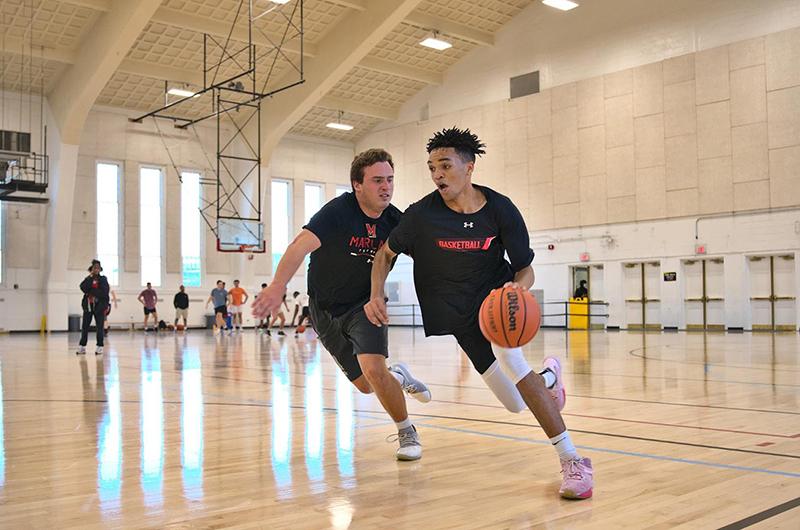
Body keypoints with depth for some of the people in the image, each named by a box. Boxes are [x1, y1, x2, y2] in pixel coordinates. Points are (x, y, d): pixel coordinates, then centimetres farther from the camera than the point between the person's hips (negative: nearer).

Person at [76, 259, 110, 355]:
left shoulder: (103, 279, 3)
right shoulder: (88, 279, 9)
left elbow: (104, 292, -10)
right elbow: (83, 287, -10)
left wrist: (91, 291, -7)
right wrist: (90, 277, -11)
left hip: (99, 306, -2)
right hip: (88, 305, 2)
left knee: (99, 327, 1)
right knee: (85, 327, 3)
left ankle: (100, 347, 7)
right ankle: (82, 347, 8)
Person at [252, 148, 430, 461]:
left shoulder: (395, 221, -13)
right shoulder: (338, 211, -26)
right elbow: (302, 245, -40)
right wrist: (278, 285, -56)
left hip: (365, 304, 1)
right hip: (326, 309, -1)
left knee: (373, 368, -23)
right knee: (365, 385, 7)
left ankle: (407, 434, 0)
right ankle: (398, 377, 43)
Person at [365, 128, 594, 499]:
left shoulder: (500, 210, -14)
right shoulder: (422, 214, -15)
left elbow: (525, 269, -6)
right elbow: (386, 253, 1)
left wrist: (518, 286, -30)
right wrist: (376, 295, -16)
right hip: (458, 312, 1)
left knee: (506, 353, -35)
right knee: (516, 404, -2)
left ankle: (572, 459, -26)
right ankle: (549, 374, 39)